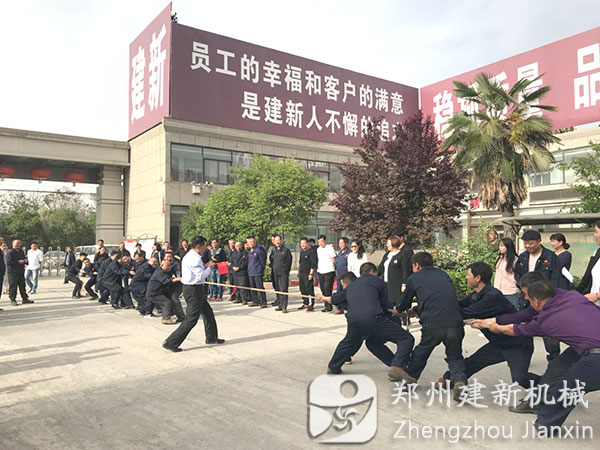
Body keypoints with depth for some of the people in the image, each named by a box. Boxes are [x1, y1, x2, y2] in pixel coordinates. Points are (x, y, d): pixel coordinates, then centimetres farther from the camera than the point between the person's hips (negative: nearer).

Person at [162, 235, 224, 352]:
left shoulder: (188, 256, 12)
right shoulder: (195, 259, -20)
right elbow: (201, 276, -21)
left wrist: (204, 266, 11)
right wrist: (209, 268, -5)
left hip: (192, 289, 11)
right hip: (194, 290, -11)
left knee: (208, 312, 22)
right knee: (191, 319, -7)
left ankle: (211, 337, 36)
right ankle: (170, 342, -2)